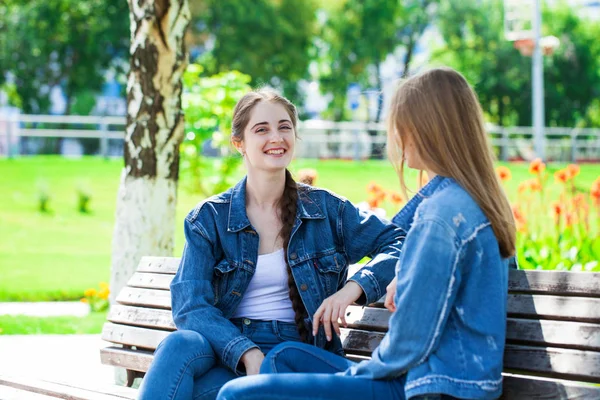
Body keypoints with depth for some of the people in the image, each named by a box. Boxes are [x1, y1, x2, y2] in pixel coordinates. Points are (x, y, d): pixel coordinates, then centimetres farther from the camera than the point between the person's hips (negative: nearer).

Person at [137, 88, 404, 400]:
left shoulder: (326, 209, 8)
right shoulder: (209, 218, 6)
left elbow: (399, 243, 6)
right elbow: (190, 306, -4)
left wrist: (353, 288, -14)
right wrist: (246, 352, -21)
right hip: (226, 348, 1)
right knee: (180, 344, -36)